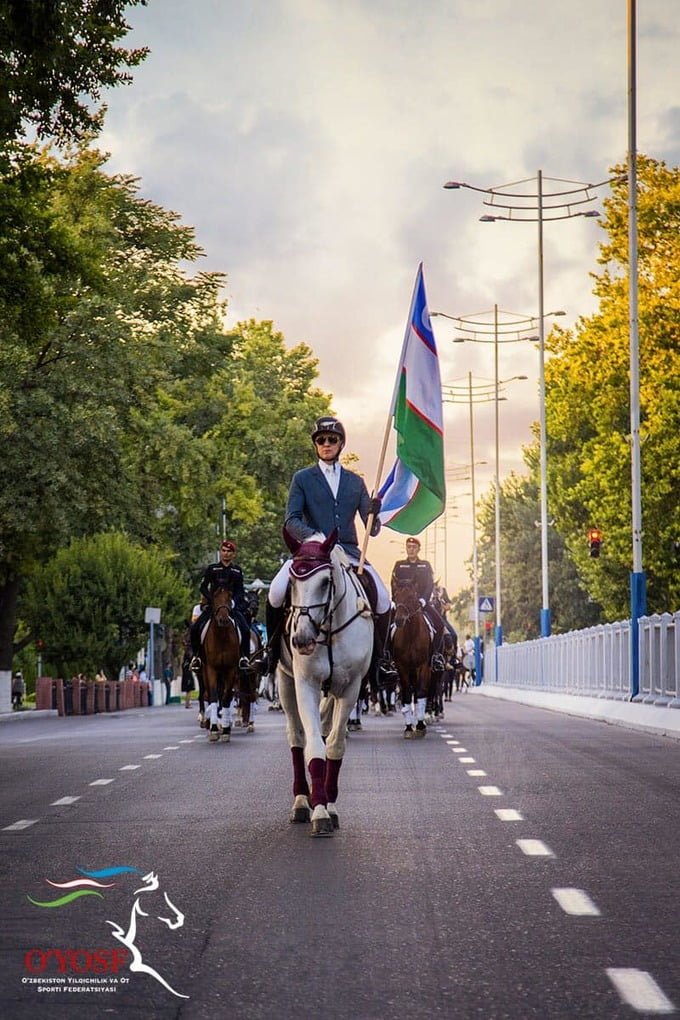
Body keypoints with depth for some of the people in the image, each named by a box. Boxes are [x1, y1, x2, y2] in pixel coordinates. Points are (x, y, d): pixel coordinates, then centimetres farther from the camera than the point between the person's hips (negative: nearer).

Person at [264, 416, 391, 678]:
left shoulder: (356, 482, 17)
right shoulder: (302, 479, 10)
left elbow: (372, 529, 13)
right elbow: (291, 520, -2)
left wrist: (374, 514, -11)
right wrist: (312, 537, -21)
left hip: (348, 552, 2)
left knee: (383, 601, -19)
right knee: (276, 592, -27)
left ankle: (375, 658, 1)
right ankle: (274, 646, -3)